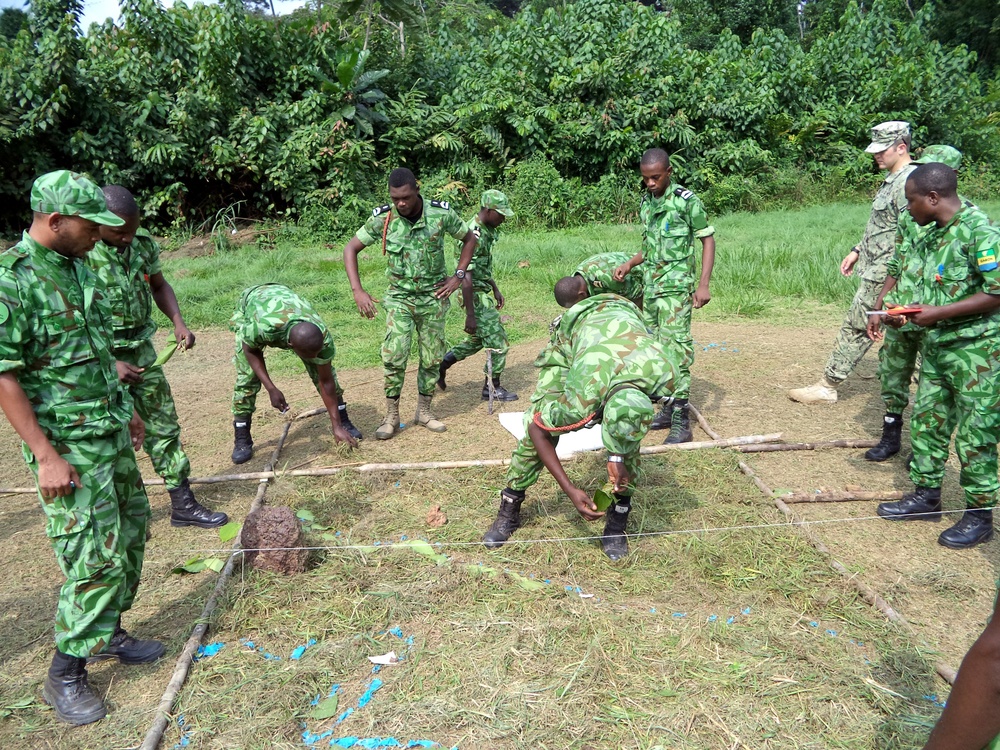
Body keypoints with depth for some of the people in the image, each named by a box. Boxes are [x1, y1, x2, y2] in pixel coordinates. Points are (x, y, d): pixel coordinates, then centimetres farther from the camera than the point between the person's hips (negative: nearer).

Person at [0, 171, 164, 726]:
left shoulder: (76, 266, 7)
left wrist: (123, 409, 20)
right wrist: (47, 456, -20)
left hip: (110, 432, 8)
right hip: (68, 446, -8)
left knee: (130, 532, 16)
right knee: (97, 557, -4)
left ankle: (108, 632, 34)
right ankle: (65, 676, 15)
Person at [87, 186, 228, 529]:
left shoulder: (143, 244, -1)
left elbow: (159, 286, 16)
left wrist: (178, 322, -1)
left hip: (142, 352, 6)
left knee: (164, 427, 11)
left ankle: (183, 505, 22)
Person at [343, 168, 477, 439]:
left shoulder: (441, 213, -12)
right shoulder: (382, 218, -12)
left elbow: (470, 238, 5)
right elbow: (351, 249, -3)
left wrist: (458, 276, -3)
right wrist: (357, 290, -13)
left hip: (433, 297, 1)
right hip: (399, 297, -1)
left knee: (432, 358, 7)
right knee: (393, 356, -11)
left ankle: (424, 411, 25)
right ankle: (391, 416, 4)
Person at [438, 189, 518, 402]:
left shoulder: (487, 230, 7)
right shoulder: (474, 235, -24)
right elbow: (466, 277, -27)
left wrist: (495, 289, 24)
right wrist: (470, 315, -26)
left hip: (484, 292, 10)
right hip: (476, 296, -10)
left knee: (478, 339, 21)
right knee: (498, 342, -1)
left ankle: (440, 366, 30)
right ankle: (492, 387, 14)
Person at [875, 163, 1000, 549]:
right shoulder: (929, 238, 8)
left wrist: (938, 313, -20)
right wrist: (898, 313, 1)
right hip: (936, 346, 8)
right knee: (926, 422, 15)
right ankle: (926, 496, 30)